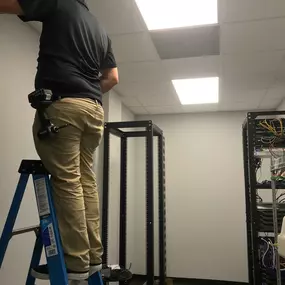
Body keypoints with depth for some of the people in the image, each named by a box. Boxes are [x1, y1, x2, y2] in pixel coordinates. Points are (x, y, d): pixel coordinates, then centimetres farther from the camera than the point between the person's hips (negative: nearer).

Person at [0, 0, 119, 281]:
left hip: (62, 104, -6)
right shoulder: (100, 29, 25)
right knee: (86, 180, 6)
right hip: (94, 108, 7)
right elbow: (112, 78, 23)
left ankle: (76, 262, -4)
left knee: (67, 181, -7)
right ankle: (93, 256, 10)